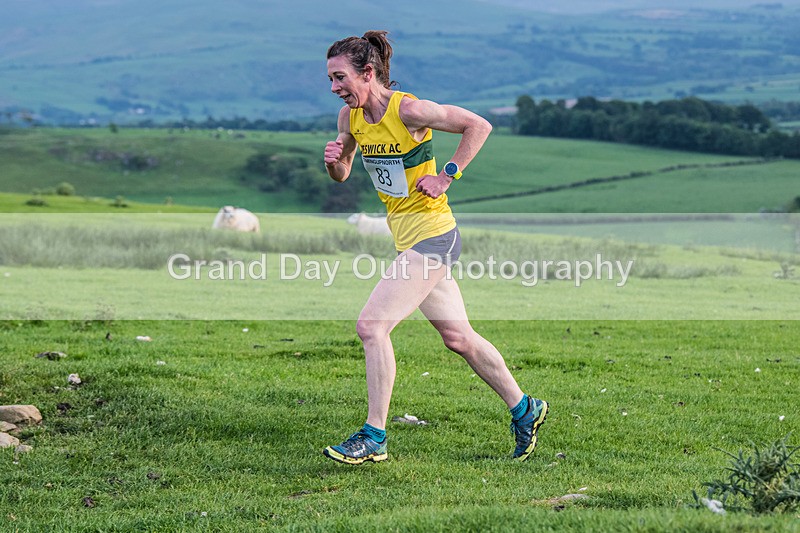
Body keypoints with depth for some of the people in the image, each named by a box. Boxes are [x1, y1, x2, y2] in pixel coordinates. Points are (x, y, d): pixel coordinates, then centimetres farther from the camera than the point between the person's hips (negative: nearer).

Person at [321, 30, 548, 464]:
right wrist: (334, 161, -6)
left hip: (431, 236, -8)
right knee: (458, 337, 14)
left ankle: (374, 437, -7)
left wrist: (447, 176, -15)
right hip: (406, 237, 8)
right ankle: (524, 409, 28)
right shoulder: (350, 117, 3)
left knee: (371, 325, -14)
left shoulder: (408, 110, -19)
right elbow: (341, 175, 16)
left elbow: (479, 125, -12)